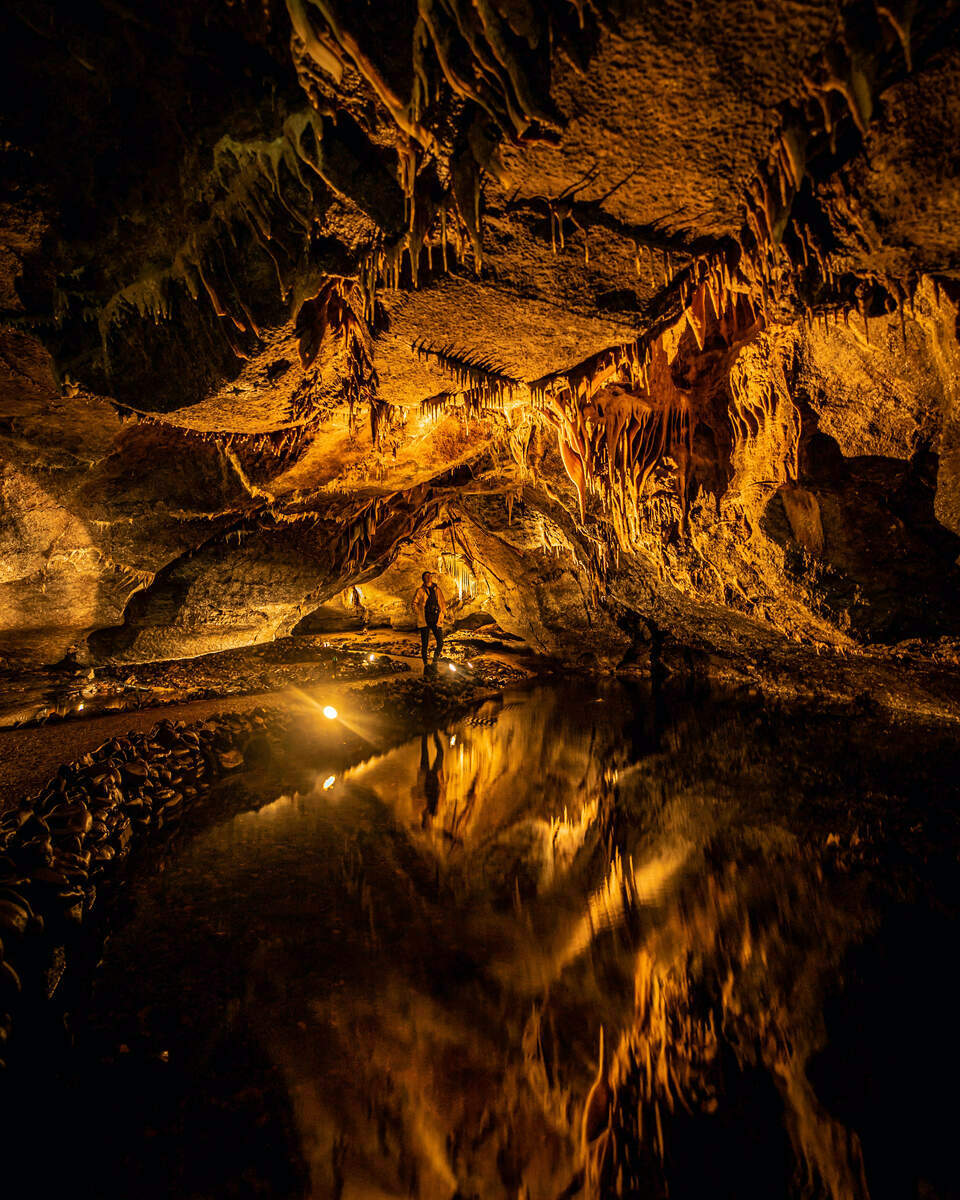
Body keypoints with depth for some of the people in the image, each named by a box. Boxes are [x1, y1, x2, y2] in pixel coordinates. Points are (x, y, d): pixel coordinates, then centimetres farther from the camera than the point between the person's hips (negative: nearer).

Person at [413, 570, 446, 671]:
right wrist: (419, 615, -4)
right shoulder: (420, 590, 3)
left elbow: (443, 603, 17)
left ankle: (435, 662, 12)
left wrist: (442, 615, 8)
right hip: (424, 621, -2)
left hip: (436, 620, 2)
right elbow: (414, 603, 6)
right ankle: (425, 665, 12)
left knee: (440, 643, -8)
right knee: (424, 644, 0)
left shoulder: (437, 589, 10)